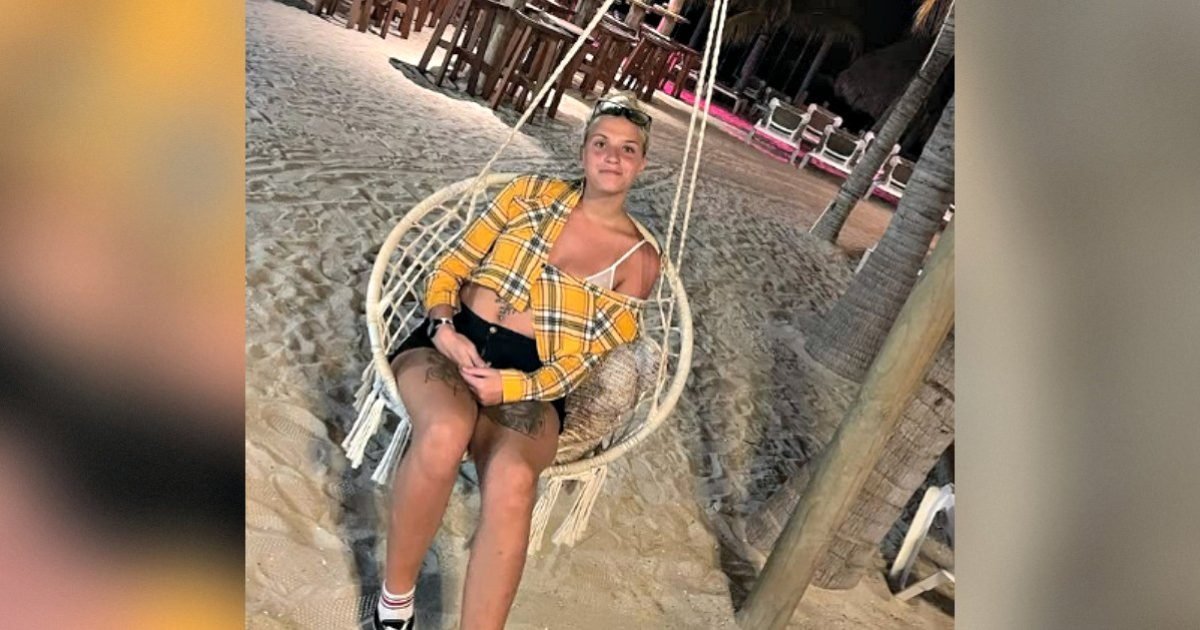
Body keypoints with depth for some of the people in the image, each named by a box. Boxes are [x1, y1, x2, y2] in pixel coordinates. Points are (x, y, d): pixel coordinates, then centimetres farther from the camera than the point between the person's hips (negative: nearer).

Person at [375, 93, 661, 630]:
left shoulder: (640, 258, 7)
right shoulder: (532, 193, 10)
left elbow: (584, 358, 0)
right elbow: (451, 267, 10)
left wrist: (512, 386, -16)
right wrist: (443, 326, -10)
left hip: (531, 380, 0)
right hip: (450, 343, 1)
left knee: (512, 481, -35)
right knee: (446, 433, -34)